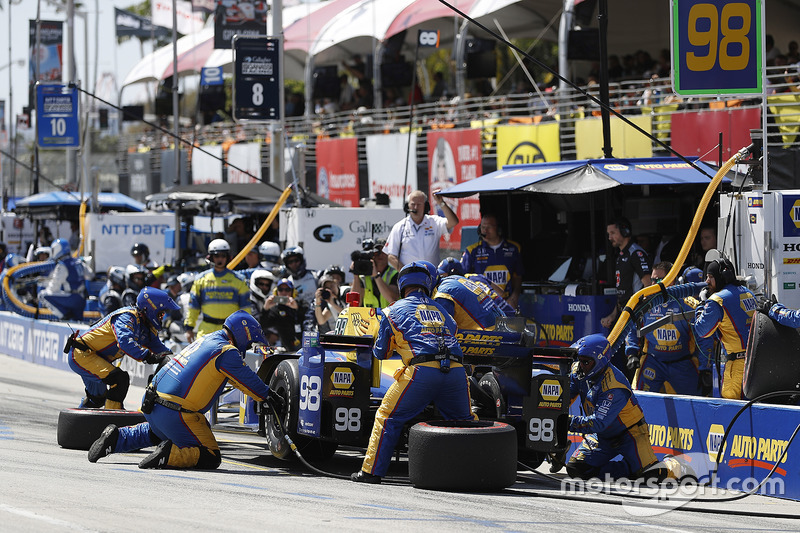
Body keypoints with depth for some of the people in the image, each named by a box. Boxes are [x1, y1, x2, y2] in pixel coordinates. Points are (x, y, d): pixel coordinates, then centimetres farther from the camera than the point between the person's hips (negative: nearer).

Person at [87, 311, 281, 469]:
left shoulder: (208, 339, 15)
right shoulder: (227, 352, -11)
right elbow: (248, 380, -1)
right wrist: (268, 397, 16)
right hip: (176, 413, -9)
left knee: (157, 433, 40)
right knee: (210, 458, -2)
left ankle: (117, 437, 20)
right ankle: (170, 454, -22)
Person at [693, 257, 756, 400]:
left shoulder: (717, 300, -8)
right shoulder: (747, 293, 15)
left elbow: (702, 331, -2)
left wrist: (702, 305, 11)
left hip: (739, 361, -8)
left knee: (729, 397, -5)